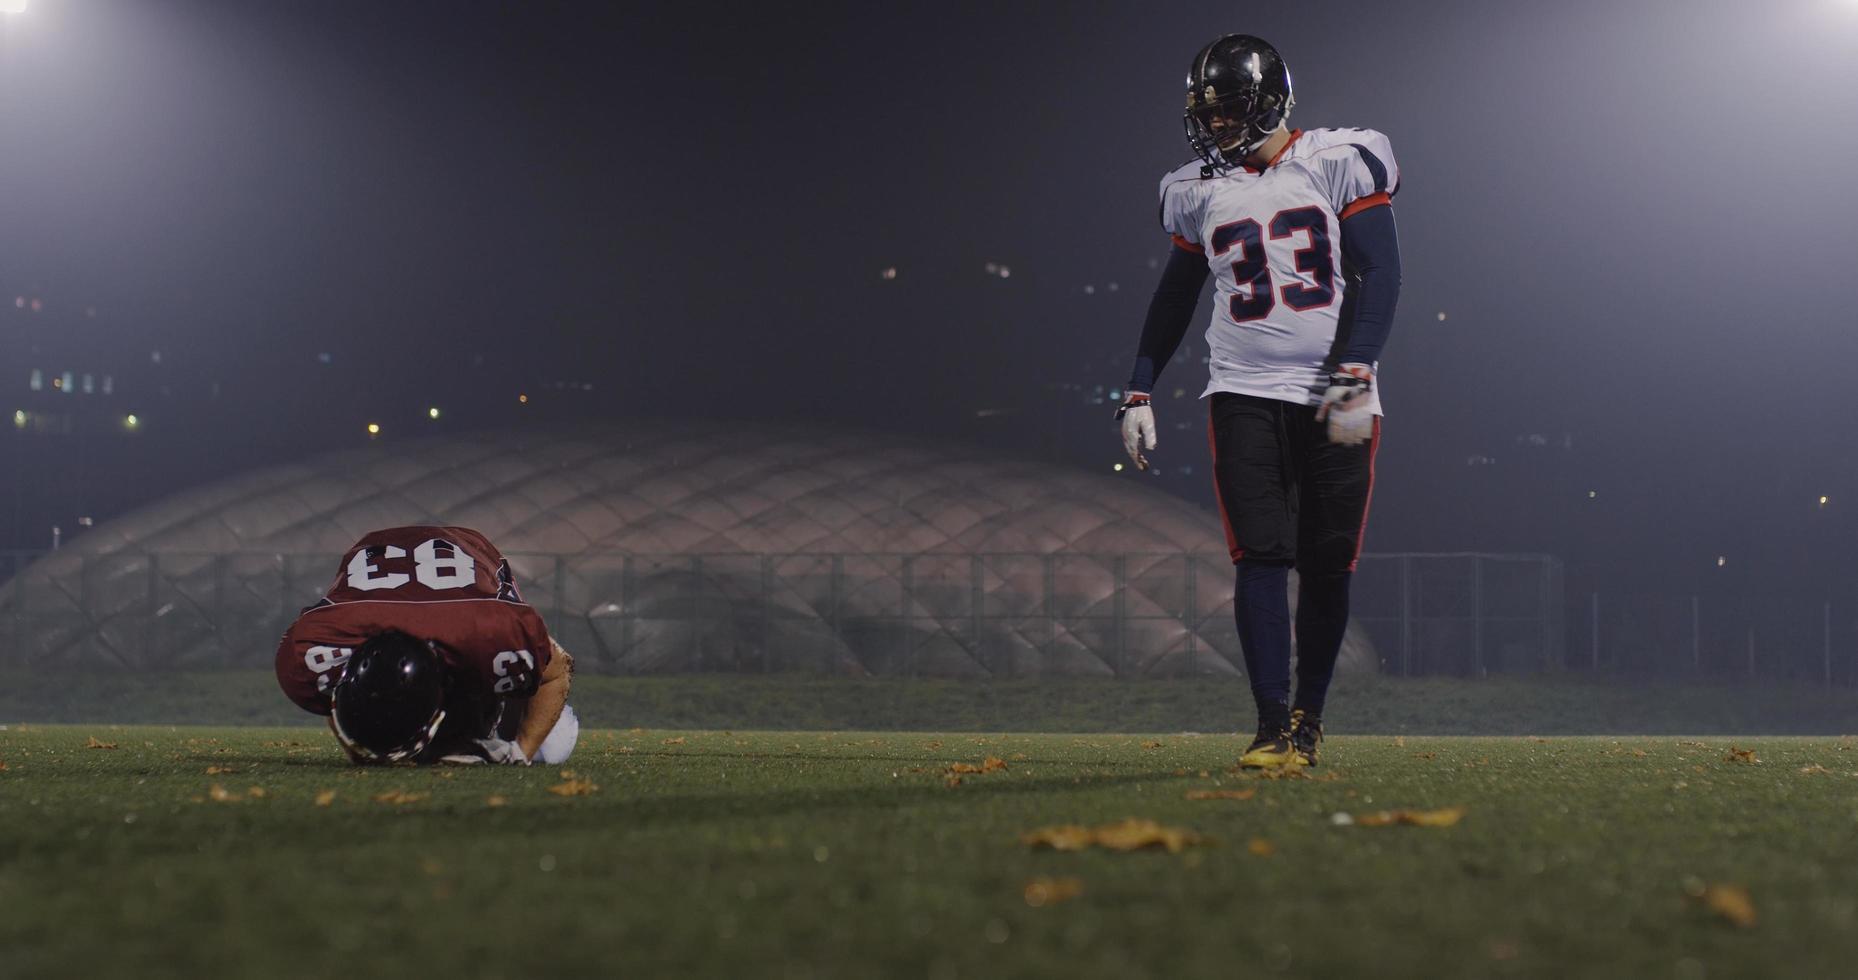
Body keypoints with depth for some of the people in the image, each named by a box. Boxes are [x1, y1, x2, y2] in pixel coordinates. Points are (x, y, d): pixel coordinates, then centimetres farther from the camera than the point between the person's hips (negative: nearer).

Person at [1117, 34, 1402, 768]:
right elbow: (1174, 300, 19)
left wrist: (1355, 375, -16)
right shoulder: (1198, 194, 10)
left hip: (1335, 397, -2)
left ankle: (1309, 717, 17)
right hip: (1245, 395, 2)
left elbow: (1379, 274, -7)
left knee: (1326, 566, 3)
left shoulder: (1338, 164, -2)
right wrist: (1138, 393, 14)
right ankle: (1274, 727, -13)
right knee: (1262, 556, -11)